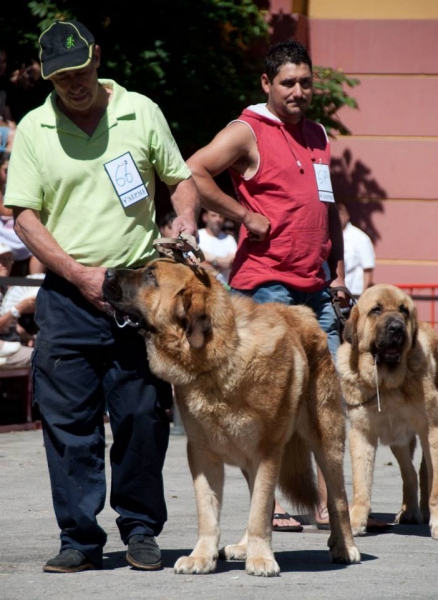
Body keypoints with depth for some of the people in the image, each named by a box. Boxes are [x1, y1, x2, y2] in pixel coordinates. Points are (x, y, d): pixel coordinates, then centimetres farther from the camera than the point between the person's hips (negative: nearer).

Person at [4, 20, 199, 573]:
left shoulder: (141, 113, 5)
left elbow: (180, 179, 16)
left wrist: (186, 217, -6)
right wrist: (81, 275, -8)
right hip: (67, 297, 0)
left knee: (142, 415, 0)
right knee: (68, 422, -2)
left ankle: (141, 530, 13)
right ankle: (80, 539, 5)